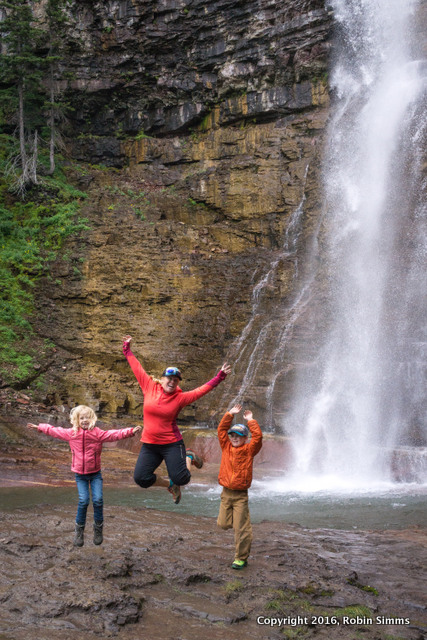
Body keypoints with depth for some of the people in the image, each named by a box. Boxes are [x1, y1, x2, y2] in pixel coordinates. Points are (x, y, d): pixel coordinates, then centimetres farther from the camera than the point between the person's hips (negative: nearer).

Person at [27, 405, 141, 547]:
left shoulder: (98, 433, -7)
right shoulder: (71, 433, 0)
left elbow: (114, 434, -17)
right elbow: (53, 431, 13)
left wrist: (131, 431, -30)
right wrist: (39, 427, 22)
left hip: (95, 473, -1)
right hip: (80, 474, 1)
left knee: (98, 500, -10)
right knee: (83, 500, -11)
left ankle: (98, 528, 12)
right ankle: (79, 529, 9)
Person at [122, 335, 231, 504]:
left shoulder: (180, 397, -5)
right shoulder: (149, 387, -1)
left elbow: (203, 389, -5)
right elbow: (137, 368, 6)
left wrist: (220, 376, -9)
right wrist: (127, 349, 13)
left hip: (172, 444, -2)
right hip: (149, 444, 3)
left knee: (181, 479, -10)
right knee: (141, 478, -5)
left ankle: (189, 458, 26)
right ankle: (170, 484, 24)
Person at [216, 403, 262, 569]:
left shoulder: (248, 450, -1)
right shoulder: (226, 447, 8)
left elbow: (258, 436, -12)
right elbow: (221, 430, 6)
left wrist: (250, 421, -5)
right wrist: (230, 414, 3)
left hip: (240, 495, -4)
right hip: (226, 493, 4)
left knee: (241, 528, -2)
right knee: (223, 524, 5)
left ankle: (241, 558, 9)